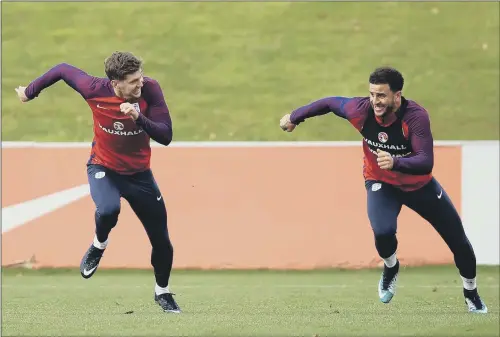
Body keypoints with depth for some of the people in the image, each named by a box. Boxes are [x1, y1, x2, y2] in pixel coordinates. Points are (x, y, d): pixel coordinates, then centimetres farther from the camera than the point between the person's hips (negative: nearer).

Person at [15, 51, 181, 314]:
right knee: (108, 209, -35)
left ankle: (162, 293, 32)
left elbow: (165, 137, -26)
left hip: (139, 173, 2)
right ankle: (98, 247, 1)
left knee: (161, 240, 5)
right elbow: (63, 70, -4)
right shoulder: (94, 89, -24)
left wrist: (139, 119, -43)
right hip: (103, 168, -1)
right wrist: (30, 91, 11)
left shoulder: (149, 89, -24)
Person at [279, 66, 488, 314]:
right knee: (383, 231, -29)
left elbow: (426, 163, -40)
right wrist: (294, 117, 10)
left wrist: (395, 162, -57)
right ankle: (391, 269, 8)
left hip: (419, 184, 0)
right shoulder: (361, 110, -25)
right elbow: (330, 103, -4)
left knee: (458, 241, 5)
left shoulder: (416, 116, -33)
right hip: (381, 183, 0)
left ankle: (471, 294, 34)